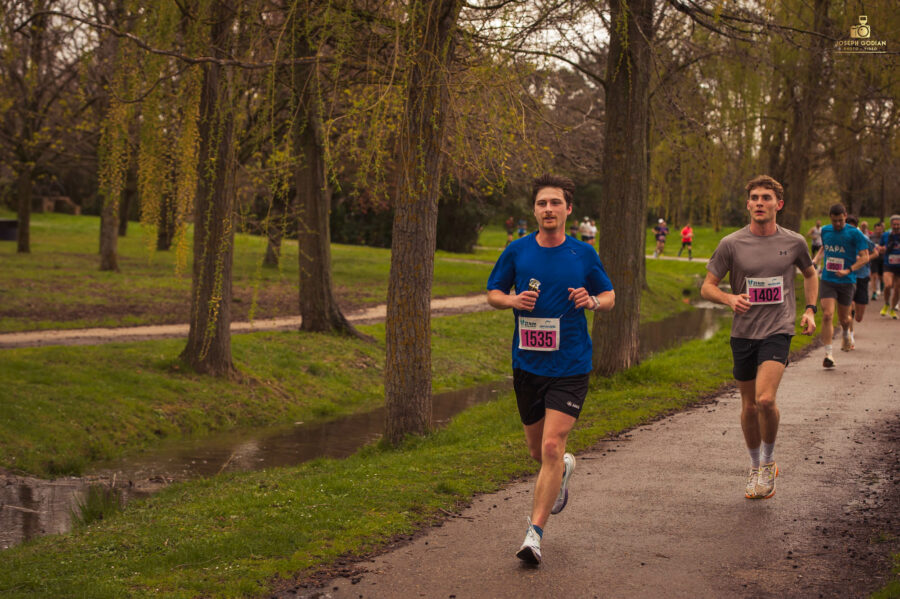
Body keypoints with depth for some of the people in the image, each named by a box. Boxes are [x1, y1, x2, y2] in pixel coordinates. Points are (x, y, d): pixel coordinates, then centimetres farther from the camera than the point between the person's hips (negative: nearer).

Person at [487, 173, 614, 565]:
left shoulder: (583, 254, 0)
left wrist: (592, 301, -11)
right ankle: (563, 470, 50)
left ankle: (534, 533, -7)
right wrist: (513, 300, -11)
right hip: (527, 365, 3)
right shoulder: (517, 251, 1)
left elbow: (609, 296, 11)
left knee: (551, 447, -14)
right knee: (537, 450, 14)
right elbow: (493, 293, 11)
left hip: (570, 366, -3)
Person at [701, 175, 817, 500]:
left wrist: (810, 310, 9)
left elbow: (810, 274, 21)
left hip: (778, 331, -2)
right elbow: (707, 287, 1)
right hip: (743, 334, 2)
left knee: (765, 399, -20)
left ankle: (768, 461, 4)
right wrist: (730, 298, -19)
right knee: (749, 406, 10)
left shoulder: (794, 242, 1)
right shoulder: (731, 244, -3)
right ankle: (756, 468, 31)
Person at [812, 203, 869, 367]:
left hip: (847, 281, -2)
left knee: (843, 318, 11)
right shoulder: (825, 230, 7)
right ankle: (828, 353, -12)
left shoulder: (854, 234, -7)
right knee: (827, 315, -14)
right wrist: (815, 260, 7)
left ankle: (845, 333, 48)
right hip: (827, 281, 2)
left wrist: (848, 270, -21)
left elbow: (865, 257, -8)